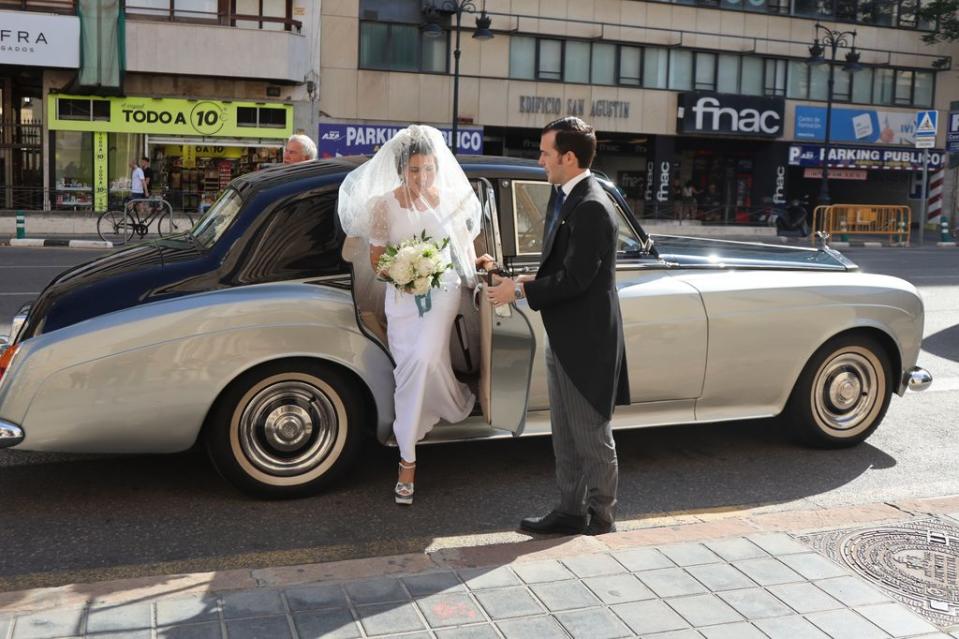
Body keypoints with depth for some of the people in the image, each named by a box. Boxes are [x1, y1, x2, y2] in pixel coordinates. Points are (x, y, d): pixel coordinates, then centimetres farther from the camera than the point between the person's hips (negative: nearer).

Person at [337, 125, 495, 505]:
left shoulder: (452, 199, -2)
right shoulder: (385, 205, -5)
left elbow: (464, 246, 14)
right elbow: (376, 260, 2)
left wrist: (475, 264, -3)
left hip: (443, 292, -1)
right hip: (402, 297, 1)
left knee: (422, 362, -20)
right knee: (411, 372, 2)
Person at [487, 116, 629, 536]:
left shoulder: (591, 208, -20)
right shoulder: (565, 198, 10)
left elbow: (574, 279, -23)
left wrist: (520, 290, -14)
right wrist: (523, 281, 1)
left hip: (586, 342, -10)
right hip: (563, 339, 10)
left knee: (592, 437, 5)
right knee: (565, 436, 16)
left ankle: (600, 518, 20)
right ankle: (570, 511, 28)